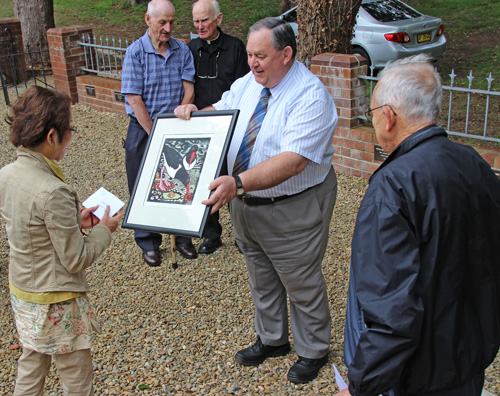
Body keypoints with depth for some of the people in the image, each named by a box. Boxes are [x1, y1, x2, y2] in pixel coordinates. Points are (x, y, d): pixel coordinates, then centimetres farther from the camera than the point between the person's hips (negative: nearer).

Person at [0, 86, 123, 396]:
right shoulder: (52, 192, -30)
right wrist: (104, 230, -7)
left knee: (31, 365, 27)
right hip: (56, 303, -8)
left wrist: (74, 221, 5)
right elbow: (77, 260, -22)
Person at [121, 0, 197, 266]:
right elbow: (134, 99, -13)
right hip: (143, 130, -2)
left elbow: (189, 90, -3)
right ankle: (149, 243, 22)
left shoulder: (182, 50, 0)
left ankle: (182, 237, 26)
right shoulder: (135, 52, -9)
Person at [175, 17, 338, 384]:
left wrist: (238, 183, -43)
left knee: (302, 283, 11)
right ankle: (271, 340, 47)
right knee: (261, 278, 24)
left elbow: (294, 160, -34)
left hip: (293, 208, -7)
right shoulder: (246, 85, 0)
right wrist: (193, 113, -12)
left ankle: (313, 351, 36)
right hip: (245, 202, 7)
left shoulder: (310, 97, -24)